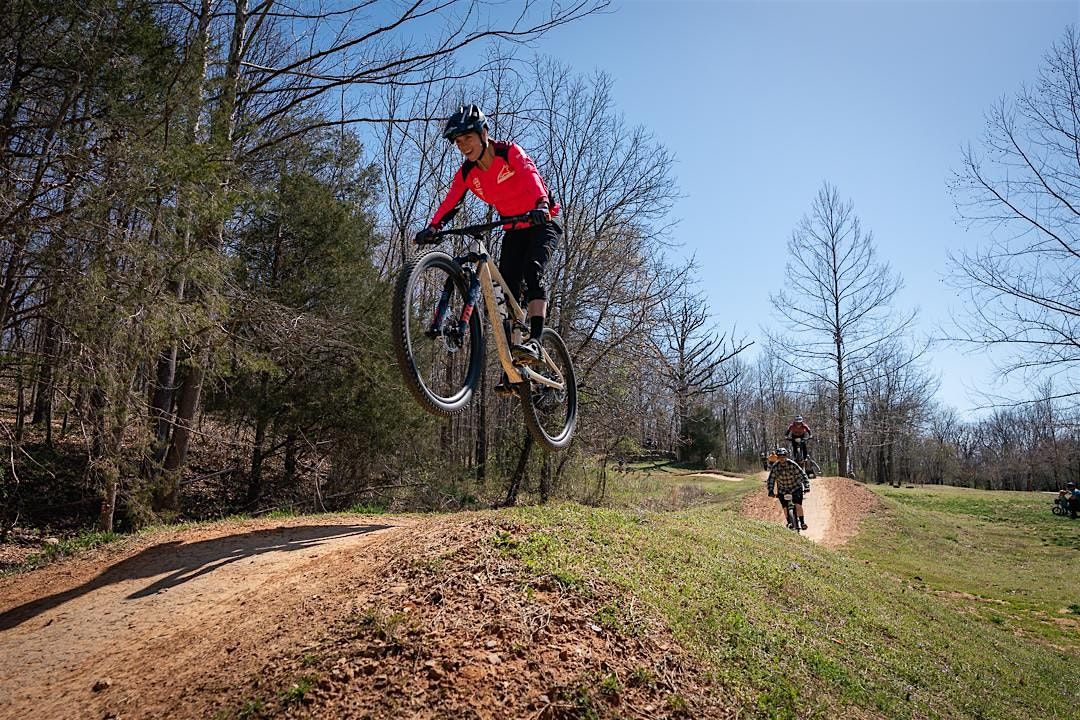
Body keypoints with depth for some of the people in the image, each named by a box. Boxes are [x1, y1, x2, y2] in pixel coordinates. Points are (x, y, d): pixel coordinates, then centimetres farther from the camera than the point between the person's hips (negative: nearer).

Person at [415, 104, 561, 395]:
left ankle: (535, 341, -37)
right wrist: (432, 228, -34)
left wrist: (541, 205, -53)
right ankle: (512, 368, -8)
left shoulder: (510, 152, -16)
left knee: (531, 270, -31)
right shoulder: (467, 173, -3)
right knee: (508, 291, -8)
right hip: (514, 232, 5)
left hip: (542, 224, -4)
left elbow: (531, 176, -34)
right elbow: (450, 203, -15)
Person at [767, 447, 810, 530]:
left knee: (798, 505, -17)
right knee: (785, 508, -4)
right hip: (783, 490, 2)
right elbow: (771, 480, -11)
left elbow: (802, 475, -19)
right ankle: (789, 523, 17)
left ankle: (802, 522, -5)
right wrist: (770, 492, -20)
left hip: (796, 487, -2)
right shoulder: (775, 467, -14)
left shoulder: (792, 464, -19)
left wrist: (806, 487, -28)